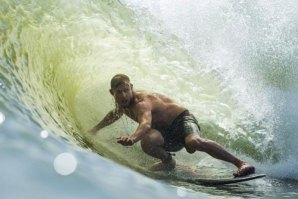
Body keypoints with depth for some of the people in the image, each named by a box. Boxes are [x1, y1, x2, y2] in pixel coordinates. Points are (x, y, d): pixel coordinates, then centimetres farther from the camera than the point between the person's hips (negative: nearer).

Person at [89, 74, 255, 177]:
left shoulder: (141, 102, -24)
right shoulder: (123, 104, 4)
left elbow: (145, 124, -46)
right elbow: (115, 114, 30)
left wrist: (132, 138, -66)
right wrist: (96, 129, 31)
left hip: (182, 120, -6)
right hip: (167, 133, 7)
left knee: (194, 142, -41)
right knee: (147, 142, -29)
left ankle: (241, 163, -33)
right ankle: (168, 161, 2)